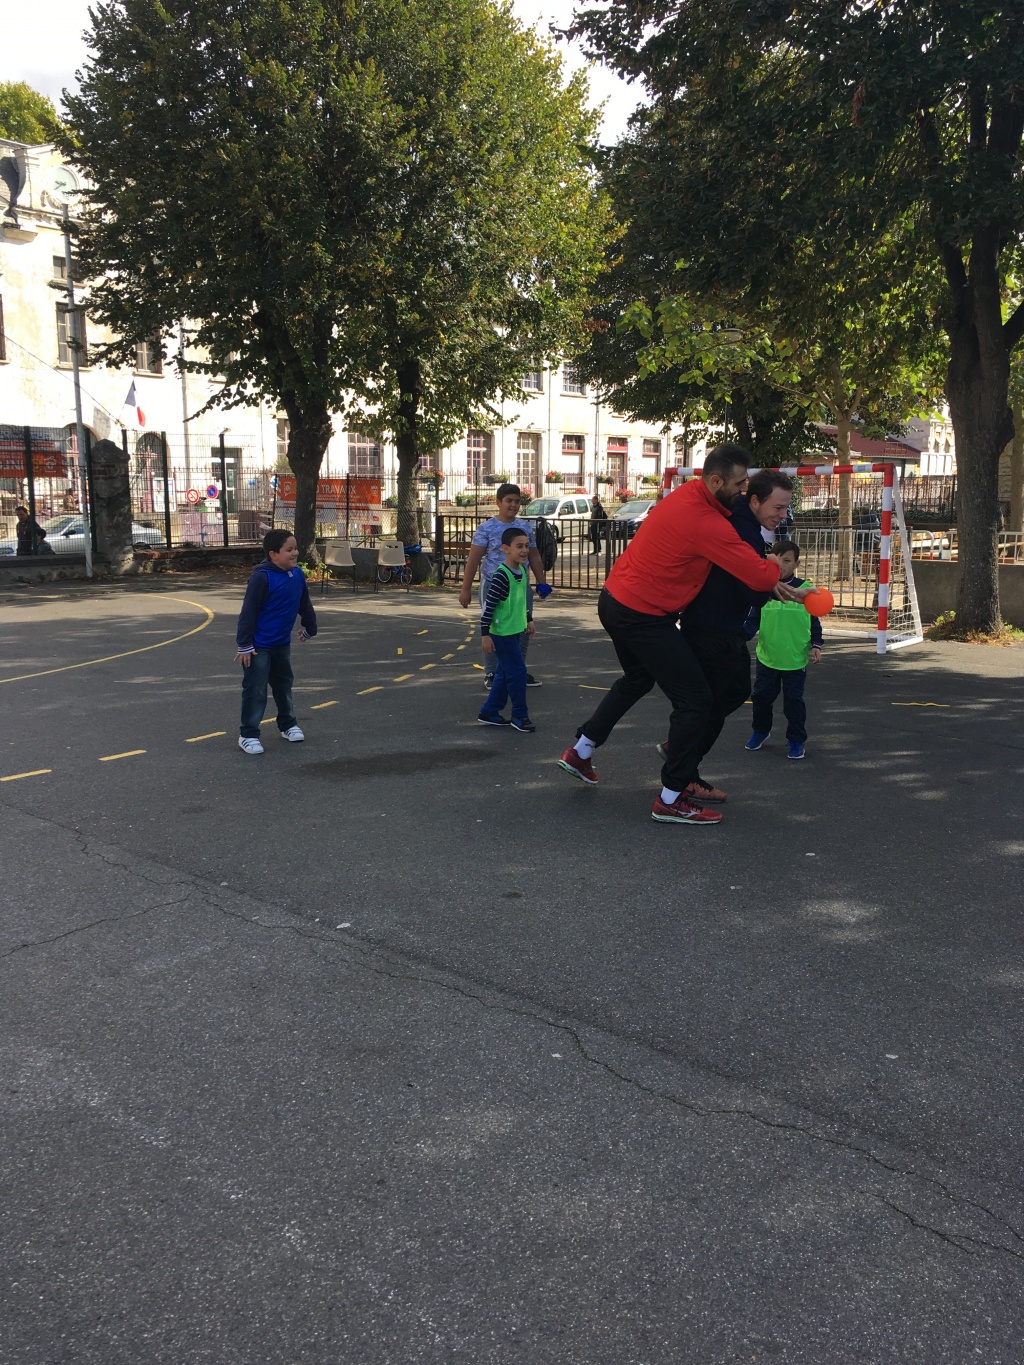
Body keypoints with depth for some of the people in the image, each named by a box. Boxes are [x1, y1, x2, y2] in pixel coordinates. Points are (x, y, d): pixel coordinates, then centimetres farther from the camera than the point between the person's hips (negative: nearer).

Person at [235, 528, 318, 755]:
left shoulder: (297, 574, 0)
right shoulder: (262, 578, -21)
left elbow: (304, 605, 16)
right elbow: (248, 611, -20)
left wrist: (309, 627, 25)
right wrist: (244, 645, -19)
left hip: (282, 644, 7)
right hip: (258, 646, -7)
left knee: (284, 685, 21)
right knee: (255, 691, -2)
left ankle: (287, 725, 36)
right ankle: (248, 734, 7)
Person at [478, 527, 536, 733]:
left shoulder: (522, 570, 7)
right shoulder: (501, 575, -21)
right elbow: (488, 605, -21)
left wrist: (528, 620, 27)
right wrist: (485, 634, -21)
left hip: (514, 630, 9)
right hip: (501, 632, -9)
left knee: (504, 673, 15)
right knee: (517, 672, -6)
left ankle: (489, 712, 25)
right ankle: (520, 716, 6)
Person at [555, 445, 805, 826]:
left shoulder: (688, 495, 5)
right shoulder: (706, 523, -25)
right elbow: (760, 576, -23)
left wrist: (769, 582, 7)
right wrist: (774, 568, 1)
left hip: (615, 601, 10)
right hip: (644, 618, -10)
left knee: (637, 679, 32)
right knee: (694, 700, -2)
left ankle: (580, 751, 41)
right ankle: (670, 801, 4)